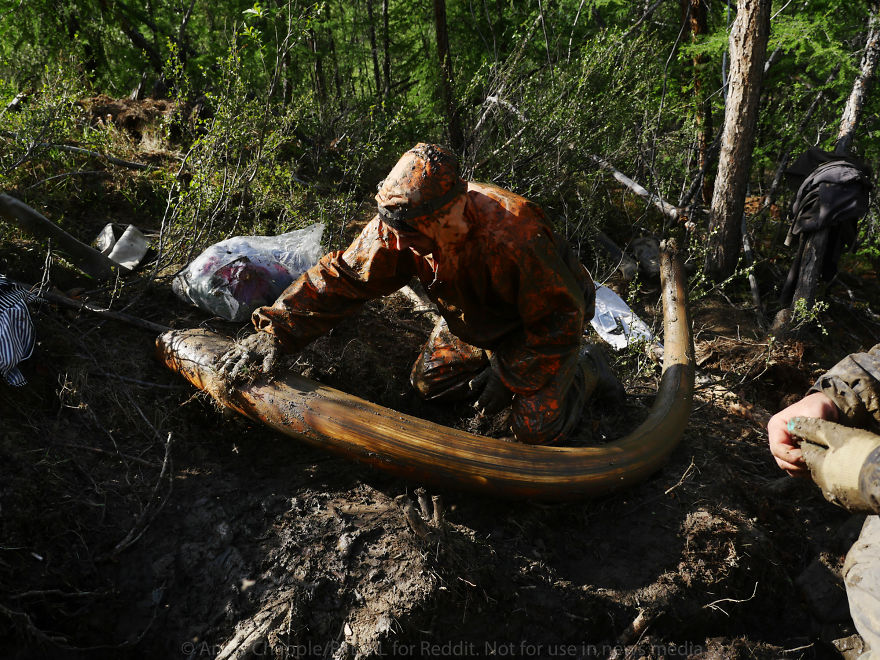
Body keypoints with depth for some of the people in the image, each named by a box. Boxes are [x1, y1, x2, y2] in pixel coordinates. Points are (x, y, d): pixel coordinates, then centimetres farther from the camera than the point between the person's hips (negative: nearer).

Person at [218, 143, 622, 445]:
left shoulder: (515, 242, -43)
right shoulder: (400, 228, -25)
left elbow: (561, 319, -29)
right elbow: (341, 276, -18)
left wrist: (510, 377, -22)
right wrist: (277, 330, -25)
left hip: (544, 321, -6)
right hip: (477, 319, 6)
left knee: (536, 430, -14)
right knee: (430, 385, 5)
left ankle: (585, 371, 16)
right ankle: (497, 360, 23)